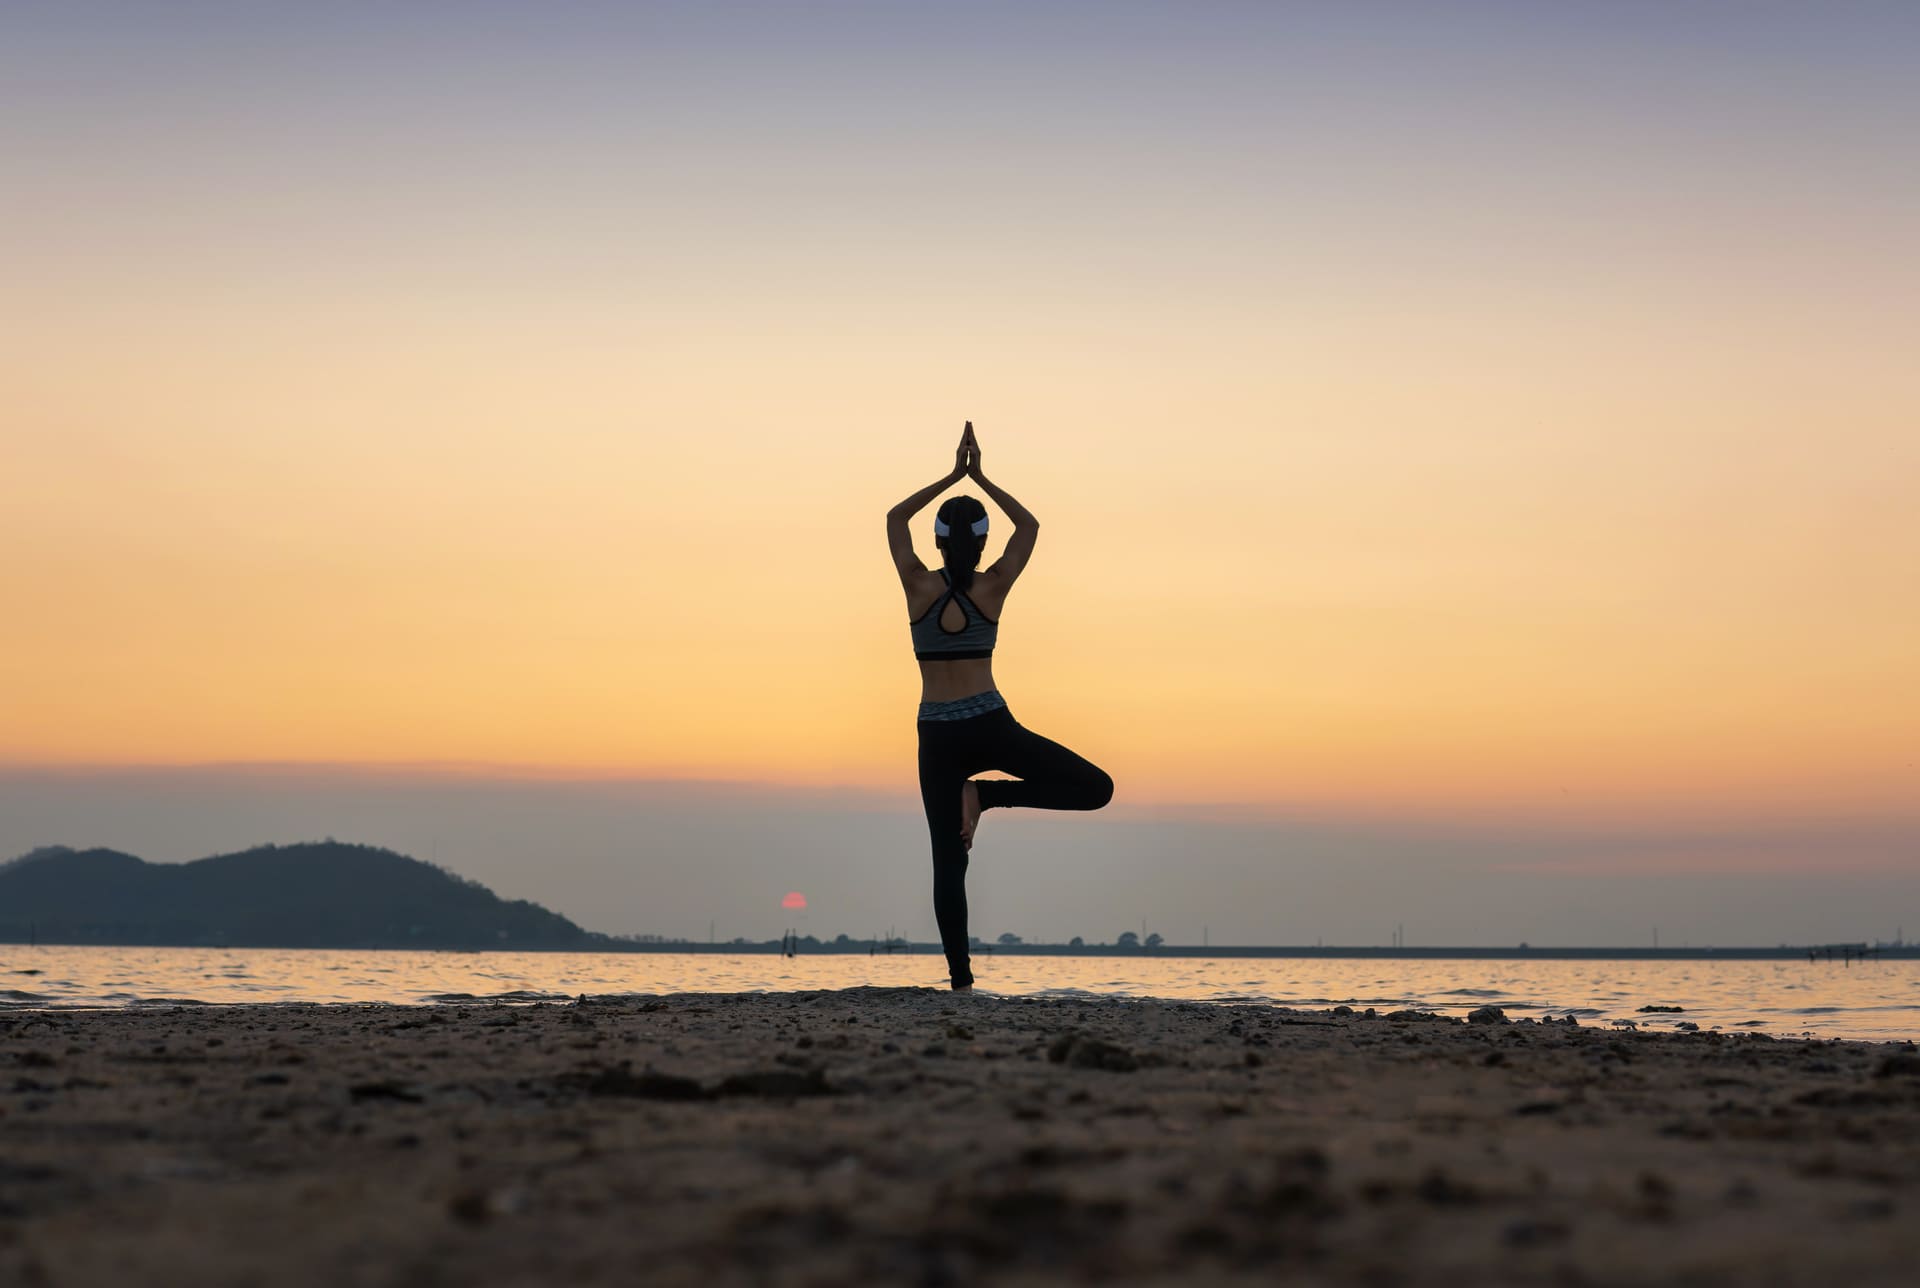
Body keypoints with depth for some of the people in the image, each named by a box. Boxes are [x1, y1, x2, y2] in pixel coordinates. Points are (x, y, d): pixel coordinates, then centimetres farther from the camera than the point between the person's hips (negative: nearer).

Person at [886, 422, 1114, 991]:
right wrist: (979, 478, 10)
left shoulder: (919, 586, -2)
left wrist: (954, 475, 13)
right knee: (1095, 787, 5)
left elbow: (895, 518, 13)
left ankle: (961, 982, -1)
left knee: (948, 862, 5)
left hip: (937, 736, 2)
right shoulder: (992, 586, -4)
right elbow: (1029, 525, 11)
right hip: (989, 726, -2)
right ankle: (987, 793, -9)